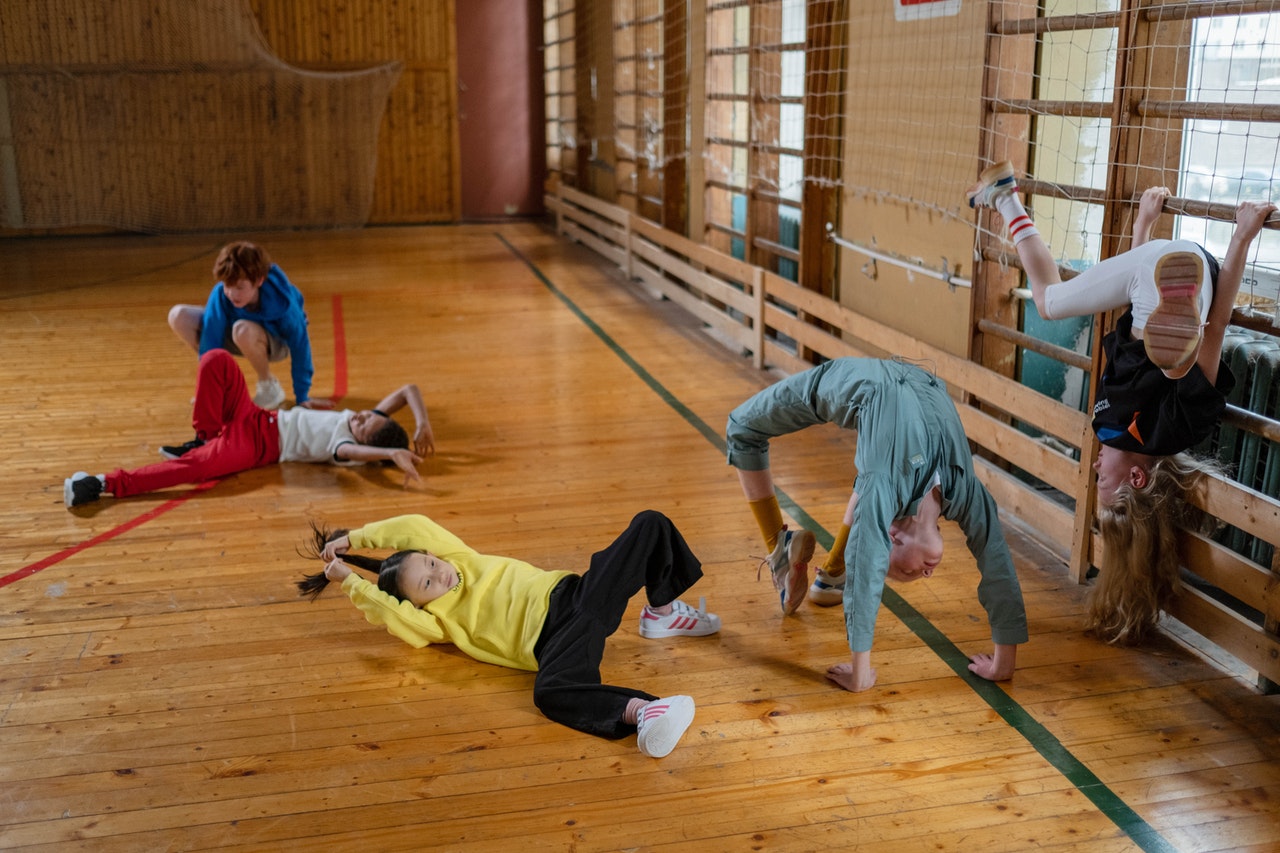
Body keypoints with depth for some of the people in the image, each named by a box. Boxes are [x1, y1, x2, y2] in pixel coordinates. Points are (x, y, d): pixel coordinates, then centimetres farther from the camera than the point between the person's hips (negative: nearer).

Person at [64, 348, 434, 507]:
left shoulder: (351, 446, -21)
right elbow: (407, 389, 5)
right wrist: (422, 423, -12)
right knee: (217, 359, -12)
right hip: (258, 418, 8)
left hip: (258, 444, -8)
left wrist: (394, 452, -59)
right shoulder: (366, 422, 0)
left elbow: (350, 451, -46)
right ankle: (206, 438, 2)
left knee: (198, 466, -37)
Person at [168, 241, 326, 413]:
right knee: (179, 317, -18)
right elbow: (210, 342, -22)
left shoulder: (281, 300, -34)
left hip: (277, 341, -4)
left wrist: (302, 397, -19)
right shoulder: (220, 294, -28)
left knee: (243, 330, -41)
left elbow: (300, 346, -24)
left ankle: (269, 387, -12)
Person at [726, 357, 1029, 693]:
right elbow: (864, 578, -41)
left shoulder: (967, 494, -30)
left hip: (920, 384, 3)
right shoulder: (886, 489, -41)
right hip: (853, 383, -3)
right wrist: (860, 675, -39)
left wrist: (1004, 664, -21)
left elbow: (1000, 574, -24)